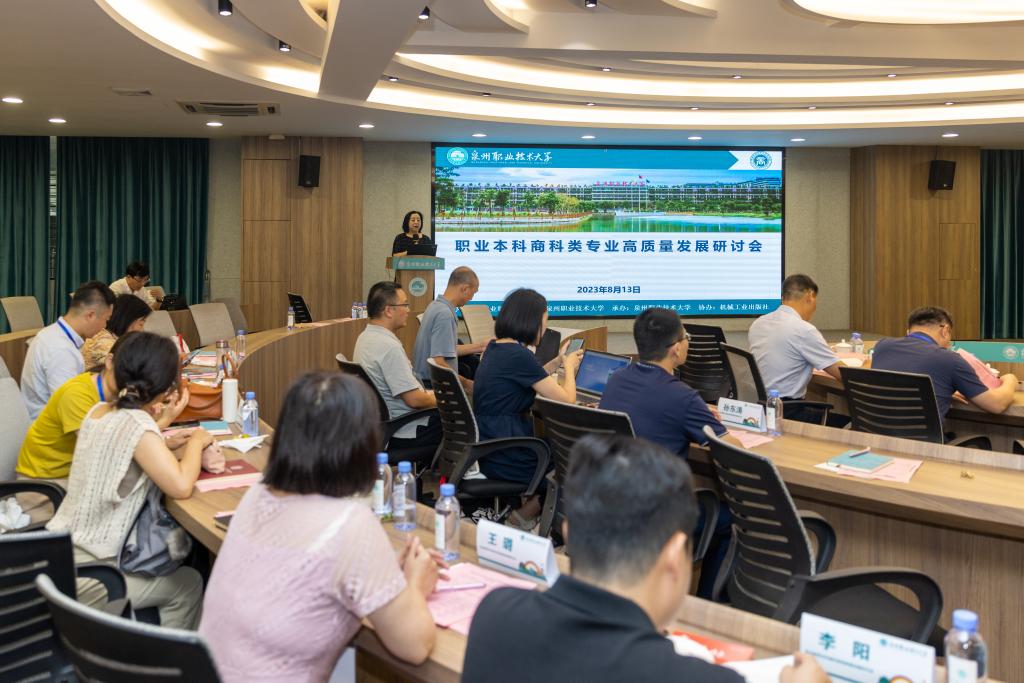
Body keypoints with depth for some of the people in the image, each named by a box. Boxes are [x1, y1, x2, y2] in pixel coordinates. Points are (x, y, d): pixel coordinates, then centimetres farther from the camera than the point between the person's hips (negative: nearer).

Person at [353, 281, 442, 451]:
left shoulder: (365, 337, 7)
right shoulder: (389, 346, -24)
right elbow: (414, 400, -23)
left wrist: (428, 394, 13)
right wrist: (439, 399, -5)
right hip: (403, 433, -10)